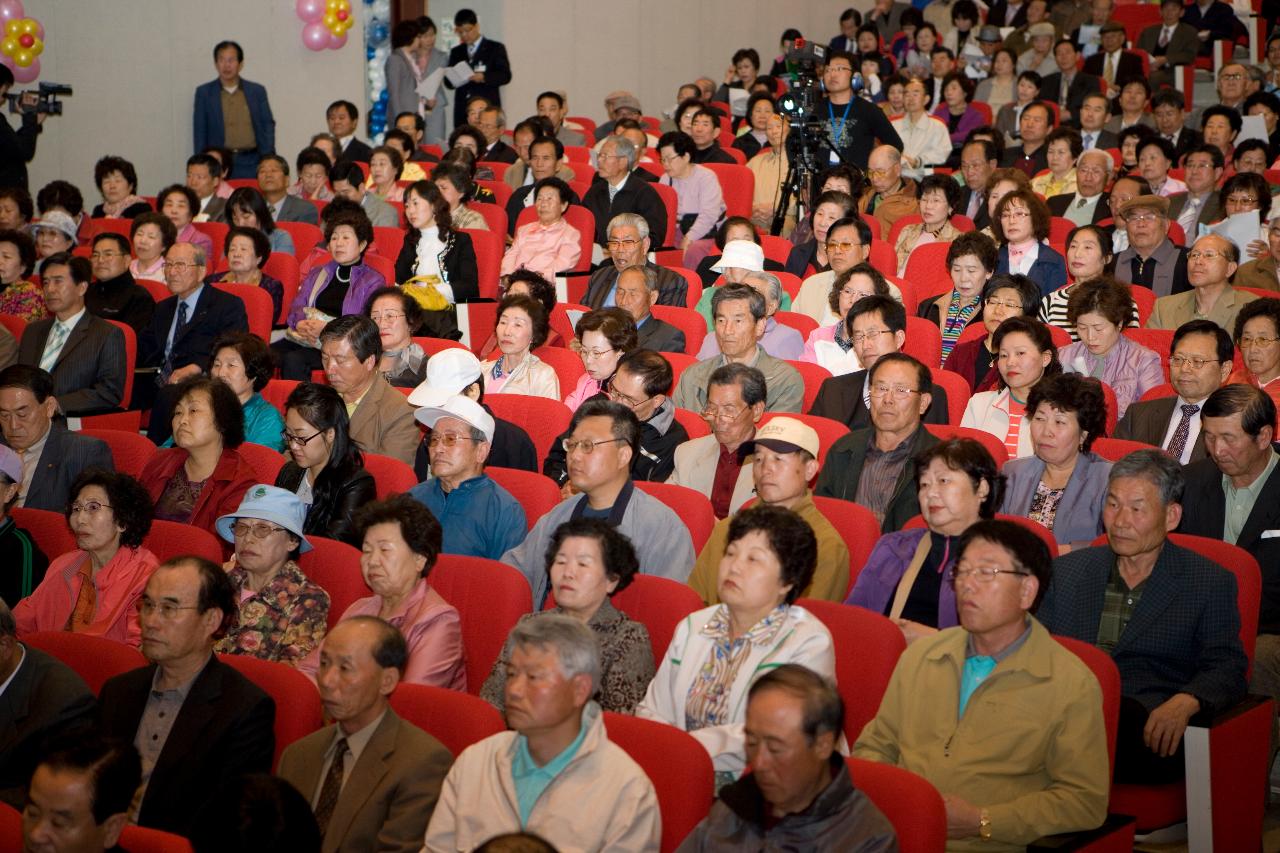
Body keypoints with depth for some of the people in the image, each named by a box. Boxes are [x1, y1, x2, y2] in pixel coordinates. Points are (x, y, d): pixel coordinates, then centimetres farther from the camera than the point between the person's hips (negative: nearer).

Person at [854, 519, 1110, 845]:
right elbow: (875, 745, 22)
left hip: (985, 845, -4)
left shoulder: (1072, 686, -1)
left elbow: (1086, 801, -3)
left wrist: (981, 822, -10)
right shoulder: (919, 656, 15)